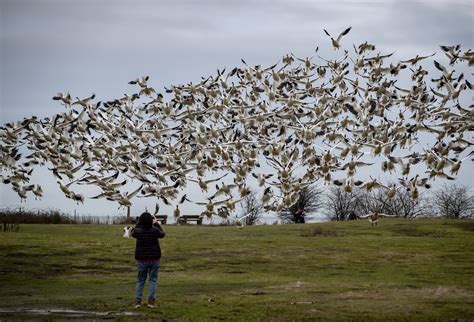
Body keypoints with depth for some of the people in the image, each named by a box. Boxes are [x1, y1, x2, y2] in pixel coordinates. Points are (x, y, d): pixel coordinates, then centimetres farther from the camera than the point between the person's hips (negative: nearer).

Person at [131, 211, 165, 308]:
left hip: (141, 259, 1)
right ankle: (151, 300, -3)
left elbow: (133, 232, 13)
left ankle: (137, 300, 3)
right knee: (153, 280, 7)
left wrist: (139, 223, 18)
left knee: (140, 280, 11)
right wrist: (156, 223, 19)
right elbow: (162, 234, 10)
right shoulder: (155, 231, -13)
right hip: (154, 259, -1)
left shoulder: (138, 231, -12)